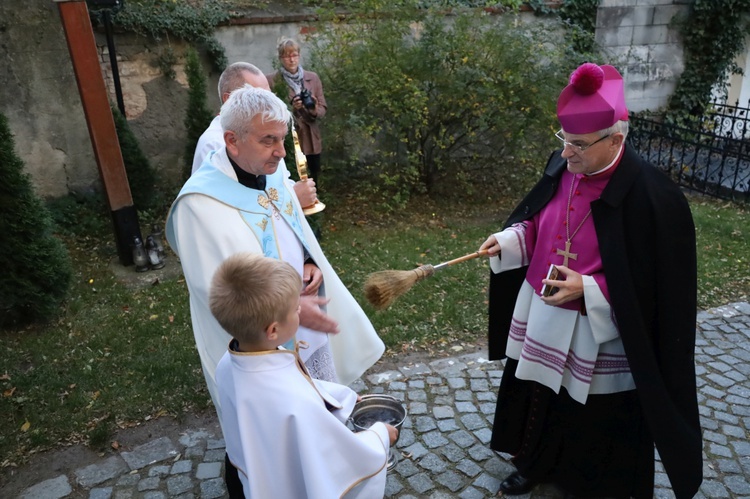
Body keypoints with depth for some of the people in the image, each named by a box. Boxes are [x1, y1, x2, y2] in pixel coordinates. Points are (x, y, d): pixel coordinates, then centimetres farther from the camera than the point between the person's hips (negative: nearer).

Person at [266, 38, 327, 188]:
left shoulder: (313, 78, 8)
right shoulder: (271, 80, -2)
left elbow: (323, 108, 9)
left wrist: (315, 111, -14)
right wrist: (289, 108, -19)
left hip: (311, 141, 4)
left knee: (313, 184, 9)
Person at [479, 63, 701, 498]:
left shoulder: (651, 197, -24)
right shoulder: (563, 168, -5)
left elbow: (653, 286, -19)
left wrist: (588, 290, -28)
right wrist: (509, 240, -9)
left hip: (598, 336, -6)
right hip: (541, 317, 6)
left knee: (594, 422, 16)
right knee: (538, 398, 23)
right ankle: (535, 464, 50)